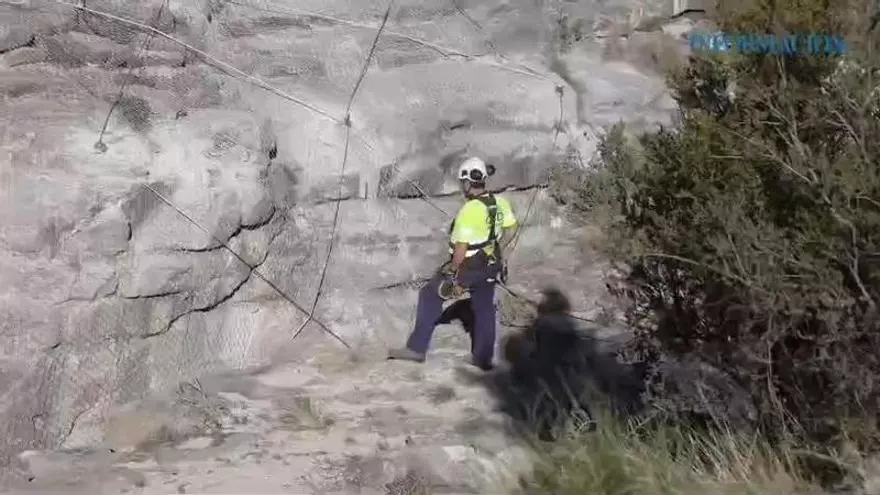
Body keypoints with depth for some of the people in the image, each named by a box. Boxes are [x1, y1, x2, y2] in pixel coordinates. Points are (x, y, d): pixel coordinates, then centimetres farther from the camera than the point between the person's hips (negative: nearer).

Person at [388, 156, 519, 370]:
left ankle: (417, 349, 9)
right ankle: (484, 358, 27)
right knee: (484, 309, 18)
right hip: (490, 267, 7)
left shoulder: (469, 211, -26)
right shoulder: (500, 202, -3)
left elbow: (461, 248, -25)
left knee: (430, 295, 9)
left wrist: (452, 271, -10)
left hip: (467, 267, -6)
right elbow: (511, 229, 11)